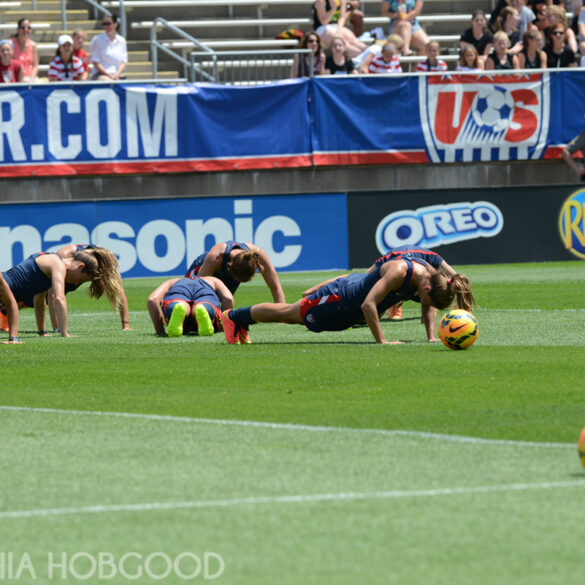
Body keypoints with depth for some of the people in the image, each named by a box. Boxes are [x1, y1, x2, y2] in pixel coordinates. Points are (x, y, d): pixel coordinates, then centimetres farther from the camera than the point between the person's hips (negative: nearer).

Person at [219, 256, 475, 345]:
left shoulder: (430, 274, -16)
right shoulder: (399, 271, -40)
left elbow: (429, 308, 3)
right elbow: (368, 305, -41)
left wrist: (431, 336, -10)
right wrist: (381, 341, -40)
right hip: (341, 297, -7)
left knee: (292, 315, 26)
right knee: (288, 313, 13)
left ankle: (243, 321, 45)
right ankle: (233, 316, 34)